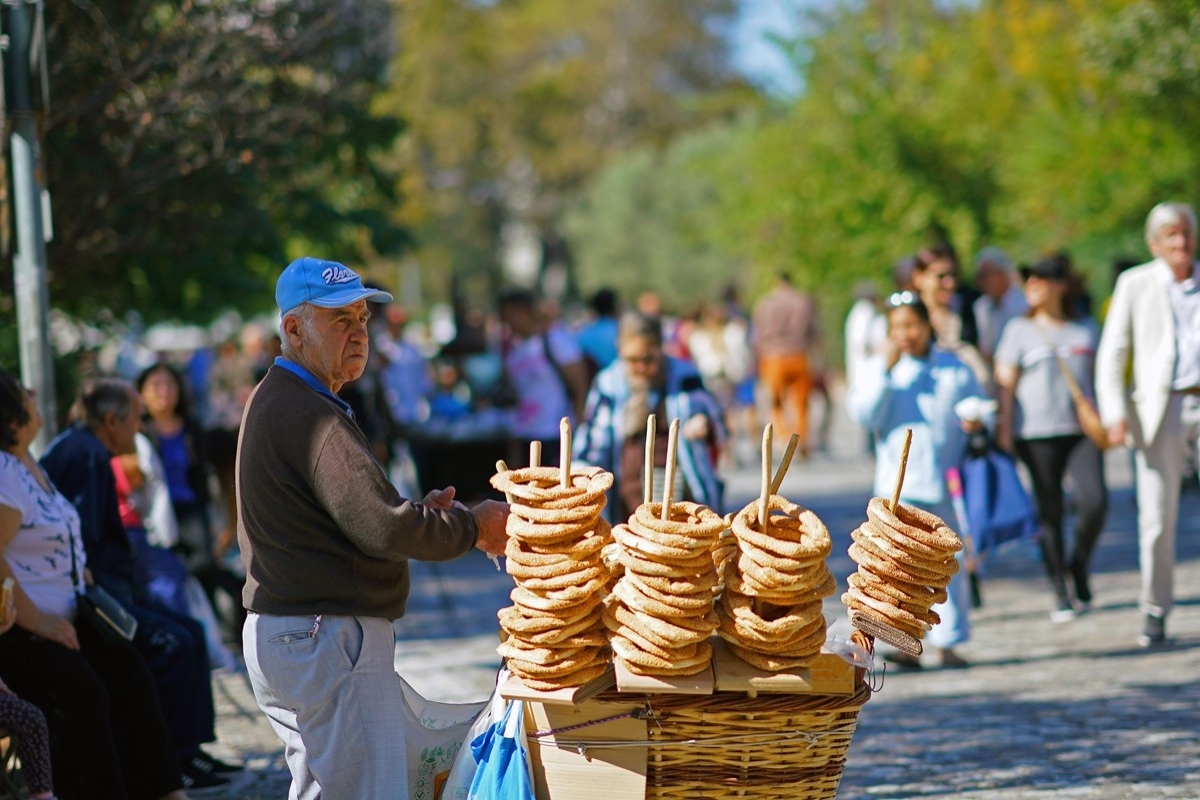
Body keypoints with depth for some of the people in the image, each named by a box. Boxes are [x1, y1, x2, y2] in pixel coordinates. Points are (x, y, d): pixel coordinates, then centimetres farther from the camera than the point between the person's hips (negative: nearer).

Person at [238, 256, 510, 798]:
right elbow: (384, 529, -22)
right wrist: (473, 527, -8)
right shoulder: (311, 416, -17)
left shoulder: (273, 403, 18)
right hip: (331, 639, -11)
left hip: (278, 634, 11)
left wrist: (419, 512, 8)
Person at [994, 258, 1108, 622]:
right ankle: (1060, 594, 6)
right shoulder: (1019, 330, 7)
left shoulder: (1084, 332, 13)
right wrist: (1004, 428, -5)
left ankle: (1079, 565, 11)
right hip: (1037, 433, -2)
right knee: (1050, 512, -1)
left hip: (1082, 430, 2)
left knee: (1094, 502, -15)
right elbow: (1005, 383, 3)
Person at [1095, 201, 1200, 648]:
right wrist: (1114, 414, -7)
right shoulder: (1134, 284, 6)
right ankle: (1155, 612, 11)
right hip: (1159, 409, -1)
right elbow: (1111, 354, 4)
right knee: (1157, 517, -1)